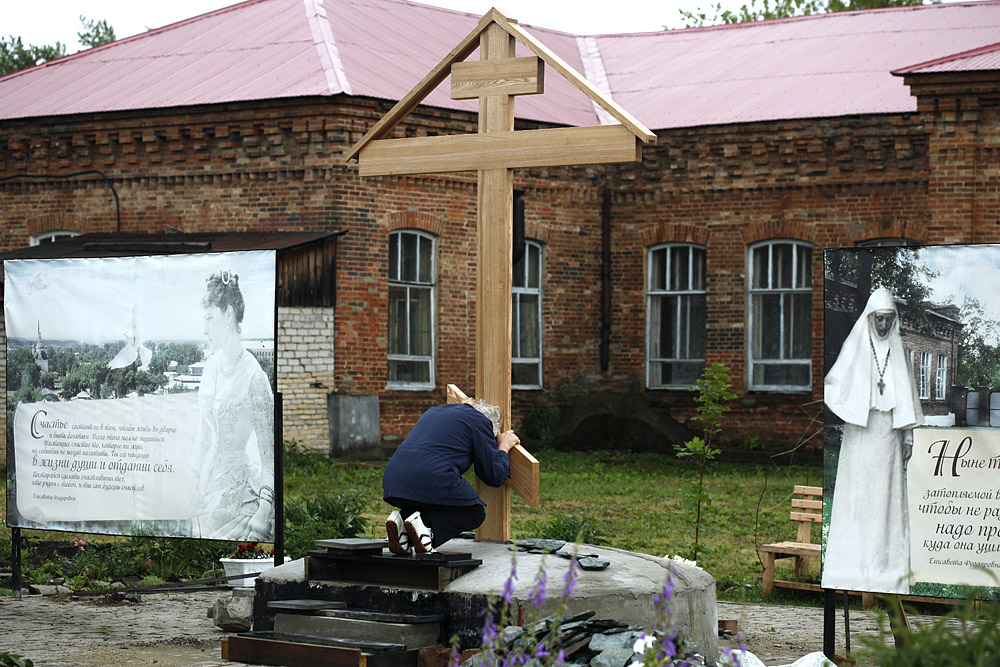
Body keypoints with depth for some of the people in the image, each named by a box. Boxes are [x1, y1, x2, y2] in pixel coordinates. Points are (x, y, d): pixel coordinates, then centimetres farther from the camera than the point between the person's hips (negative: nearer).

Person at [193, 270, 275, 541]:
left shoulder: (253, 376, -14)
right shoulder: (210, 366, 7)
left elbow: (268, 455, -14)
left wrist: (265, 510, -21)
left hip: (239, 493, -6)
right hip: (207, 486, 7)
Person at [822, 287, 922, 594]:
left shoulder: (897, 350, 12)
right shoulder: (855, 346, 3)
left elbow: (906, 396, 13)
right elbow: (833, 384, 3)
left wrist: (908, 435, 8)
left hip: (888, 433, 3)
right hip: (860, 433, -3)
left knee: (887, 495, 1)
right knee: (856, 493, -4)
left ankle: (884, 564, 4)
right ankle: (852, 565, -1)